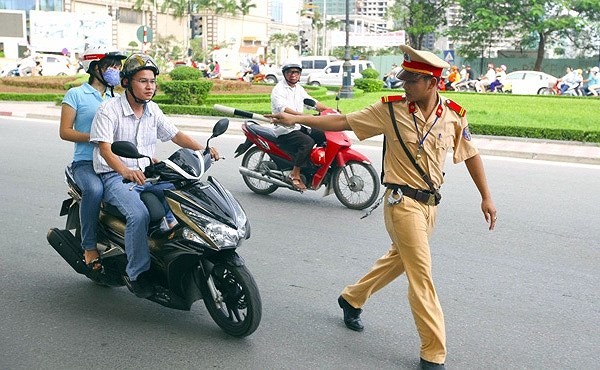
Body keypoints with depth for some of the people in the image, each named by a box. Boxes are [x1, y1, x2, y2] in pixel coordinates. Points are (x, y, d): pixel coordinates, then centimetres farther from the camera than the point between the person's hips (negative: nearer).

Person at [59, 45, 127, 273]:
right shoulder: (76, 94, 4)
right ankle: (89, 246, -22)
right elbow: (65, 131, -2)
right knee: (94, 189, -37)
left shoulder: (115, 98, 21)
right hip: (86, 162, -5)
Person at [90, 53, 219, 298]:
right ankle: (137, 274, -16)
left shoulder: (153, 110, 10)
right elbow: (104, 148, -22)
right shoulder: (109, 110, -11)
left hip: (146, 174, 6)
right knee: (139, 214, -32)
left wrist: (202, 149, -7)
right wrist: (126, 171, -42)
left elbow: (175, 135, 12)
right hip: (114, 177, -6)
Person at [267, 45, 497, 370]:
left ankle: (351, 298, 43)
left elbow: (470, 154, 9)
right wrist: (297, 119, -9)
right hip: (403, 201, -5)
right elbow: (342, 121, -4)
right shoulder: (390, 109, -9)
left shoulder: (454, 116, -2)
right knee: (421, 274, -7)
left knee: (399, 259, 20)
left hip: (430, 203, 5)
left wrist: (486, 197, 10)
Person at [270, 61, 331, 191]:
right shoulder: (278, 89, -11)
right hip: (285, 130, -8)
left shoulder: (299, 89, 16)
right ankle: (295, 174, -20)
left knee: (325, 135, -4)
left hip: (299, 126, 8)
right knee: (308, 142, -31)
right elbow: (283, 109, -28)